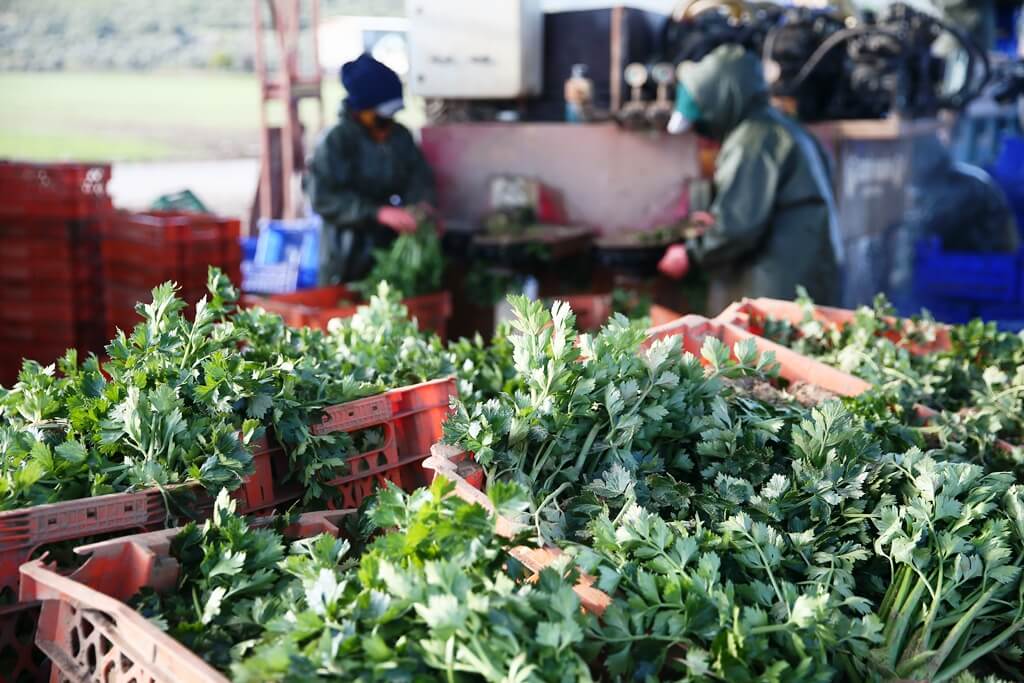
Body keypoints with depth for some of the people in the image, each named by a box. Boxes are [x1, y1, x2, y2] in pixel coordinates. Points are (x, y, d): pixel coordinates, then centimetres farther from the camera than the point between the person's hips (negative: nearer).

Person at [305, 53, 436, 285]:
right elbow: (324, 198, -17)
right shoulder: (335, 142, -8)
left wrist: (422, 205, -17)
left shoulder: (401, 136, 7)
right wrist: (379, 212, -26)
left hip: (394, 251, 4)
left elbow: (420, 176, 7)